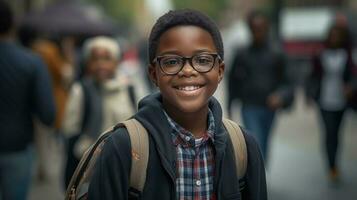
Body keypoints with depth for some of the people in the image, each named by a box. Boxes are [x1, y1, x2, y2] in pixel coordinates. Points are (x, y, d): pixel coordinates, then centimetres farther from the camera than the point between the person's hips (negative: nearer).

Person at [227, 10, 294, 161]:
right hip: (250, 109, -2)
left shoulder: (277, 55, 0)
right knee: (256, 147, -13)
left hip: (269, 109, 2)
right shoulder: (242, 55, -1)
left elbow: (285, 83, 2)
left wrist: (281, 97, -20)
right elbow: (233, 81, 11)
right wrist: (230, 106, 16)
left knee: (263, 147, 16)